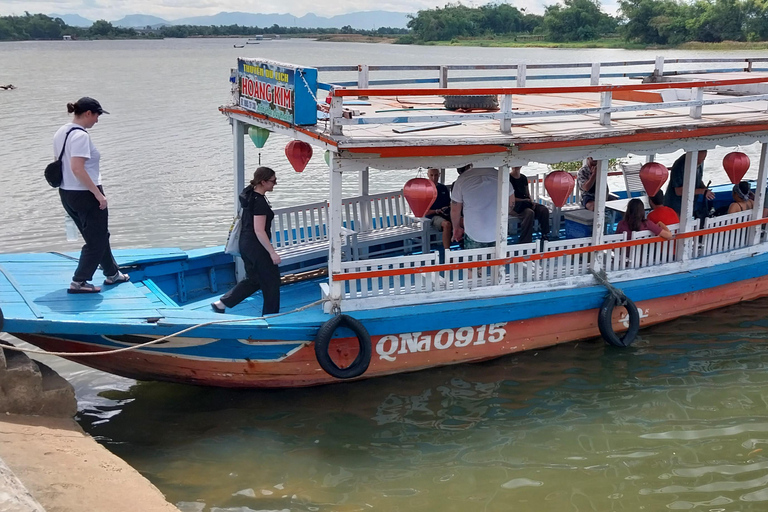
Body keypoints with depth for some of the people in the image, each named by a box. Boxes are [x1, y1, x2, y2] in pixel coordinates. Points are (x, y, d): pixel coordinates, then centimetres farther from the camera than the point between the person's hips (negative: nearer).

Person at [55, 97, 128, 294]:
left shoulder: (61, 133, 10)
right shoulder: (80, 135, -19)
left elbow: (60, 163, 16)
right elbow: (77, 169, -27)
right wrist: (98, 194, -23)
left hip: (66, 194, 10)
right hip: (85, 195, -10)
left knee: (100, 236, 22)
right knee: (97, 241, 3)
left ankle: (112, 274, 35)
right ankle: (78, 283, 6)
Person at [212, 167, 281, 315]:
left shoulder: (249, 196, 9)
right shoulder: (259, 202, -20)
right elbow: (259, 231, -23)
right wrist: (272, 252, -22)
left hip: (245, 243, 10)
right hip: (257, 246, -10)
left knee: (253, 279, 19)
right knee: (271, 281, 4)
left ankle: (221, 303, 18)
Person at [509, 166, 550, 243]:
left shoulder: (524, 178, 14)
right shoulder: (508, 178, -7)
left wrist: (531, 201, -1)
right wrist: (524, 200, -14)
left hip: (526, 203, 7)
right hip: (515, 205, -7)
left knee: (544, 210, -16)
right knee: (529, 213, -36)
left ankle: (545, 236, -11)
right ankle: (525, 242, -37)